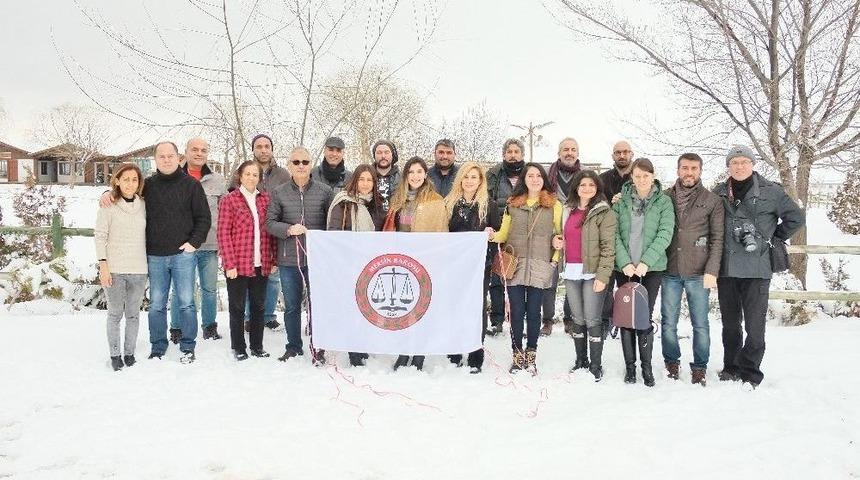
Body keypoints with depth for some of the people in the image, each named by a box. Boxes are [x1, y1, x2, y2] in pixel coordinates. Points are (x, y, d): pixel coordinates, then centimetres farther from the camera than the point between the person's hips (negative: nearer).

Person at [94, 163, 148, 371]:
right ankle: (115, 354, 17)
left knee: (133, 314, 10)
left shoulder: (143, 204, 6)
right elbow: (100, 236, -4)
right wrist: (103, 264, -11)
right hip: (114, 269, -3)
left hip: (138, 269, 3)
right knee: (115, 314, 5)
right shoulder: (109, 205, -4)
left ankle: (129, 352, 22)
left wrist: (149, 263, 10)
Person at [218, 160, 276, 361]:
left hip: (261, 264, 4)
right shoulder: (230, 200, -3)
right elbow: (223, 233, -7)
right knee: (237, 306, 7)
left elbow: (271, 230, 11)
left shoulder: (265, 199, 8)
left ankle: (257, 345, 24)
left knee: (259, 305, 12)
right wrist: (230, 264, -12)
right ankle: (238, 347, 19)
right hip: (238, 265, -4)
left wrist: (274, 259, 5)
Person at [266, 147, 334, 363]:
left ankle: (317, 347, 18)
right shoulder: (279, 193, 6)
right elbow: (270, 222, 5)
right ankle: (294, 346, 26)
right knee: (291, 306, 11)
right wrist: (288, 229, -14)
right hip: (288, 259, 1)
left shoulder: (325, 191, 2)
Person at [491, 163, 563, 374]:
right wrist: (492, 236, -8)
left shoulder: (554, 204, 6)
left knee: (533, 311, 4)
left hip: (539, 266, -1)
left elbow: (559, 232, 12)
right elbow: (504, 233, 12)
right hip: (515, 265, 1)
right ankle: (517, 355, 16)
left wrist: (557, 250, -6)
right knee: (517, 311, 3)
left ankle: (531, 355, 18)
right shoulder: (513, 204, 9)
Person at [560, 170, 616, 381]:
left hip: (592, 272, -5)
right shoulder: (568, 211, 15)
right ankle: (580, 361, 23)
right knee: (578, 319, 12)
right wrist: (563, 267, 14)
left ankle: (596, 366, 6)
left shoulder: (604, 213, -4)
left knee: (592, 320, -3)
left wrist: (602, 276, -17)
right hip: (571, 272, 6)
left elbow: (608, 247, -10)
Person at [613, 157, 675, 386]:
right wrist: (625, 262, -13)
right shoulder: (621, 201, 5)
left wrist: (646, 261, -16)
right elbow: (615, 234, 0)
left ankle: (646, 366, 13)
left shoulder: (663, 201, 2)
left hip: (652, 268, -1)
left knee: (645, 316, 0)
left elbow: (665, 234, -6)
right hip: (625, 268, 1)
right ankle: (630, 366, 14)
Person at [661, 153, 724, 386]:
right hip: (670, 272, 2)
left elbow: (717, 238, -1)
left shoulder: (713, 201, 3)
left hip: (698, 273, -1)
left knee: (700, 324, 4)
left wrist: (712, 271, -8)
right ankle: (672, 363, 24)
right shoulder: (665, 197, 7)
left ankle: (699, 367, 17)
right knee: (668, 322, 8)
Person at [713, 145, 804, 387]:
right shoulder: (719, 192, 8)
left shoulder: (770, 191, -2)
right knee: (730, 322, 13)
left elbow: (796, 217, 4)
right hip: (726, 268, 4)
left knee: (754, 323, -2)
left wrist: (773, 239, 2)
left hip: (757, 269, -3)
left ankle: (749, 372, 9)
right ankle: (731, 368, 24)